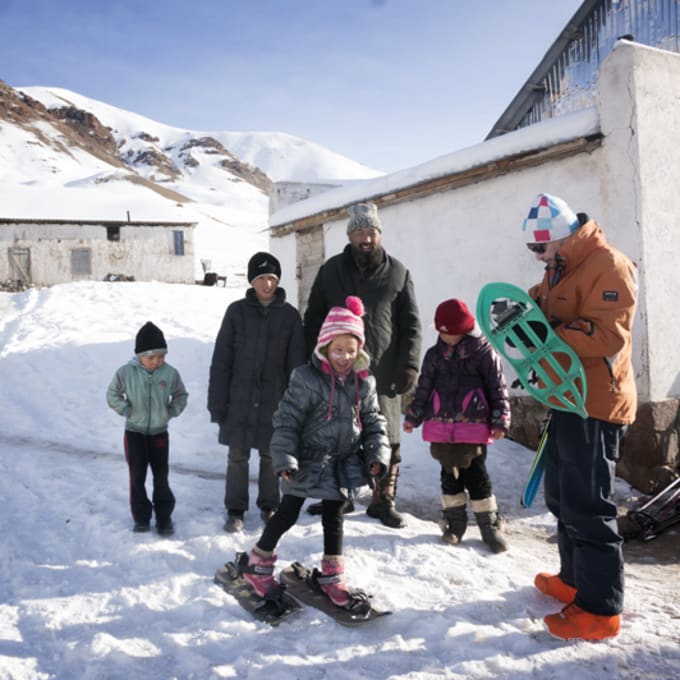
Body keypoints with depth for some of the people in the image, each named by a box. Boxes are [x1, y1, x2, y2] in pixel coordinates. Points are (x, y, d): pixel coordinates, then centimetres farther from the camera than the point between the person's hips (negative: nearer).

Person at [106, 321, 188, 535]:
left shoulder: (170, 373, -10)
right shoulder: (126, 372, -12)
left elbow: (181, 395, 6)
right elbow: (112, 395, 0)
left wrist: (171, 412, -6)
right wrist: (126, 411, -10)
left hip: (159, 433, 1)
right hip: (134, 433, 0)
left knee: (161, 477, 7)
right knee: (137, 477, 5)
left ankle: (164, 517, 20)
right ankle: (141, 517, 19)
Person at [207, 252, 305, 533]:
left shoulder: (290, 315, 0)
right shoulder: (237, 311, -2)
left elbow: (296, 363, 3)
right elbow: (221, 359, -2)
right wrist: (217, 402, -4)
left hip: (274, 400, 1)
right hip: (240, 398, 0)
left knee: (271, 455, 11)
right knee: (237, 457, 6)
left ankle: (268, 505, 29)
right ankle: (235, 510, 21)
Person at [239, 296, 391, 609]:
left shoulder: (364, 382, -1)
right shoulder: (307, 379, -17)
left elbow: (372, 421, 8)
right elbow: (286, 419, -16)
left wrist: (377, 454, -3)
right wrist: (285, 459, -21)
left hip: (343, 463, 4)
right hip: (308, 461, -4)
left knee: (333, 517, 16)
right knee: (287, 514, 7)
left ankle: (331, 576, 31)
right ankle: (258, 565, 28)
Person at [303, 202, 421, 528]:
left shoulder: (397, 273, 5)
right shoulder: (330, 271, 7)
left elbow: (411, 324, 6)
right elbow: (313, 320, 10)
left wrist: (409, 365, -3)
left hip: (382, 374, -1)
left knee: (386, 441, 5)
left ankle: (383, 500, 20)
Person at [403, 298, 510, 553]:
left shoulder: (484, 353, -4)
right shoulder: (434, 355, 7)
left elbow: (498, 389, -2)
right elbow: (423, 389, 13)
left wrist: (500, 421, -6)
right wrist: (413, 417, 13)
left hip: (474, 428, -3)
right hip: (441, 427, 3)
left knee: (477, 476, 2)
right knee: (449, 475, 11)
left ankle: (490, 525, 15)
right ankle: (454, 521, 24)